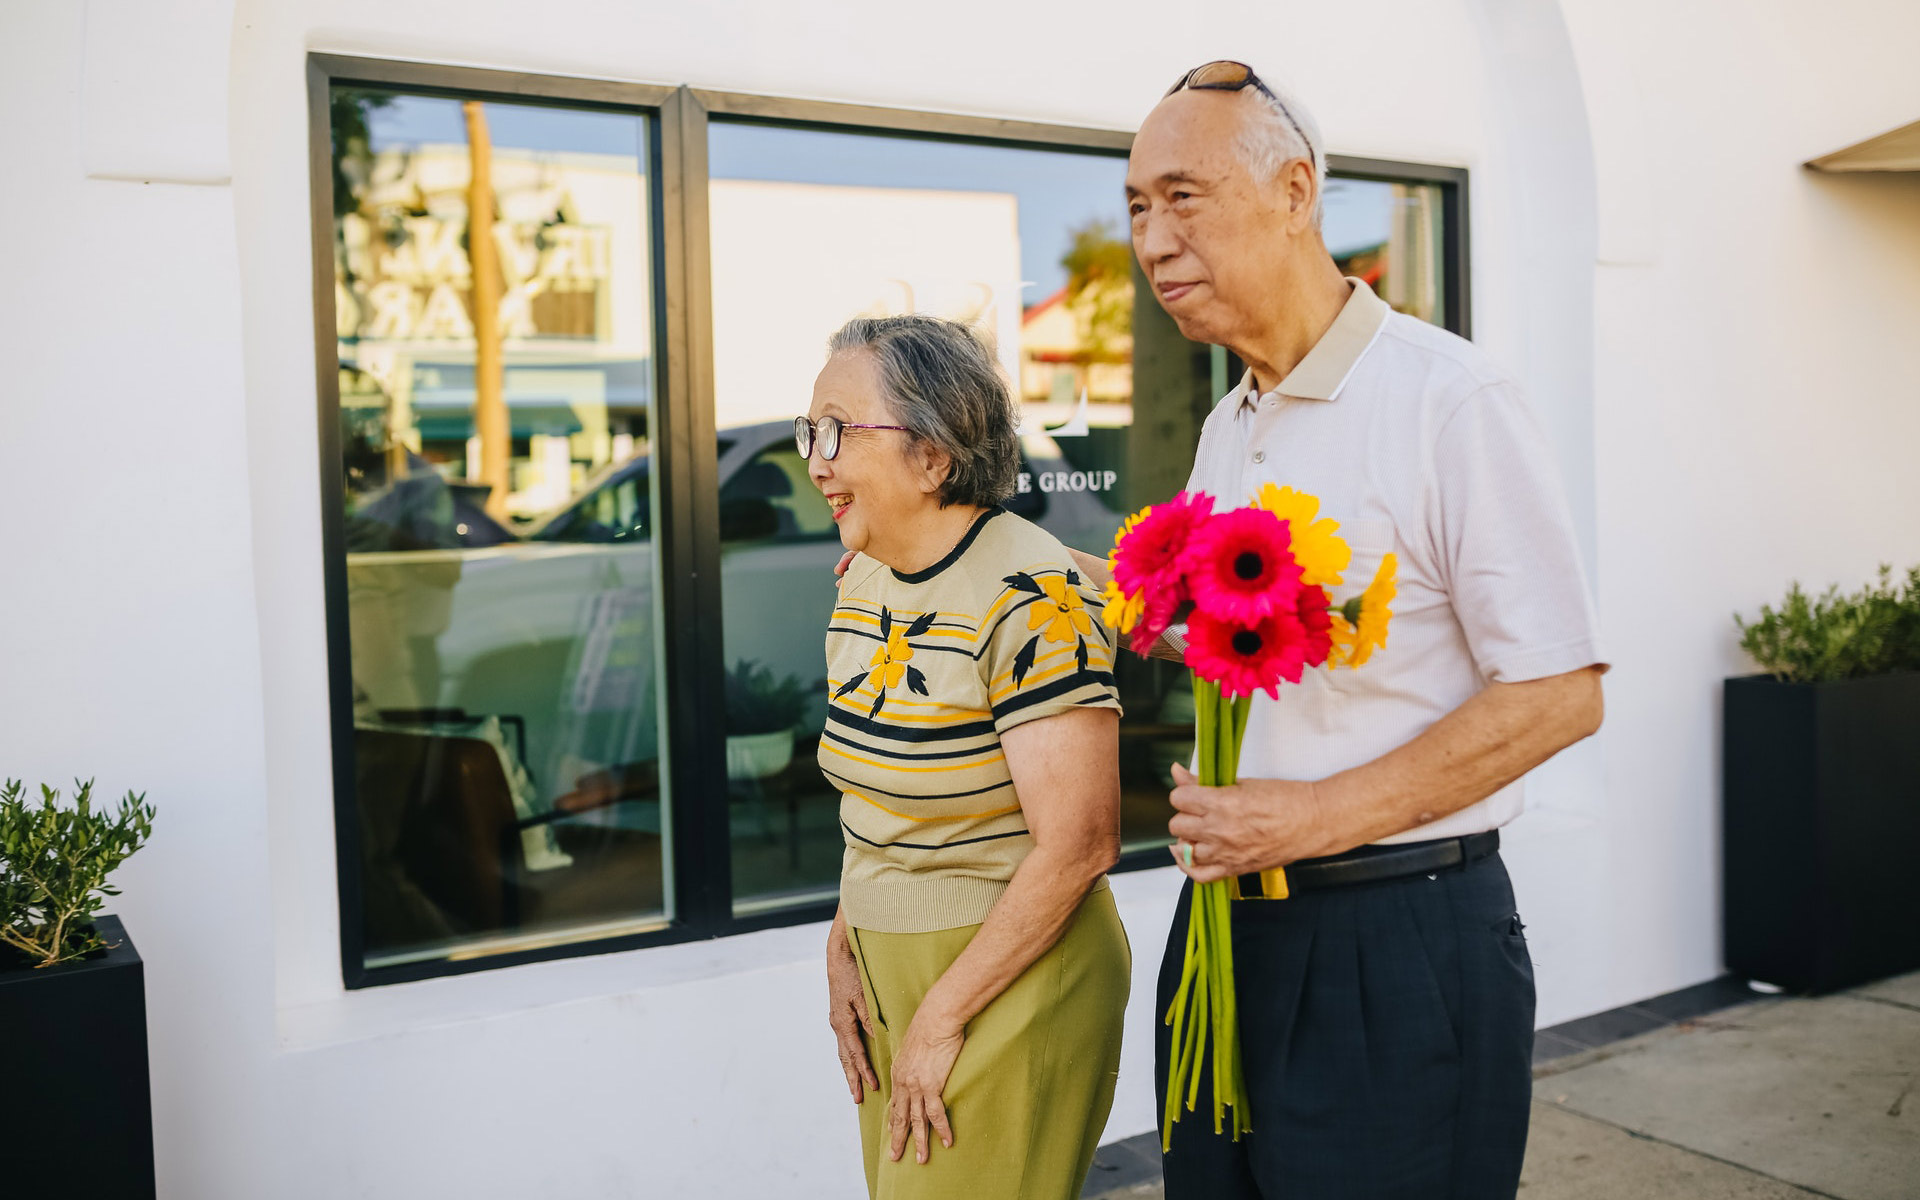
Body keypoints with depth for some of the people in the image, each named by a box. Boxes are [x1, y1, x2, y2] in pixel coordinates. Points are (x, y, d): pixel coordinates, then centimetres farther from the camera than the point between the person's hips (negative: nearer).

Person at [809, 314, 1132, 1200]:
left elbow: (1078, 845, -23)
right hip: (887, 970, 8)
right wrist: (843, 950, 8)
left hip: (1014, 981, -7)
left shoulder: (1031, 597, -21)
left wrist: (943, 1018, -17)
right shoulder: (863, 578, 5)